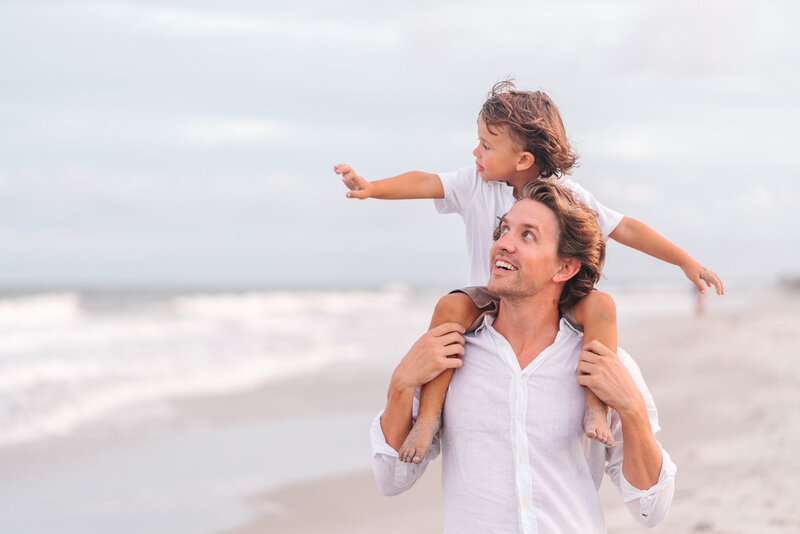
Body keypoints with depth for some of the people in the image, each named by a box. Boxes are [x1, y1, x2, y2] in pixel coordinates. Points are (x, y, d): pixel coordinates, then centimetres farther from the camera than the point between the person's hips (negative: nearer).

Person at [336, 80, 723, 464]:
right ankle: (429, 412, -26)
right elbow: (425, 183, -16)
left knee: (600, 304, -29)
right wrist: (371, 187, -35)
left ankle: (596, 408, -25)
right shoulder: (475, 184, -4)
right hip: (489, 299, 1)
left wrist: (688, 263, -6)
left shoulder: (566, 196, -7)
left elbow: (625, 229, -5)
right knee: (451, 306, -31)